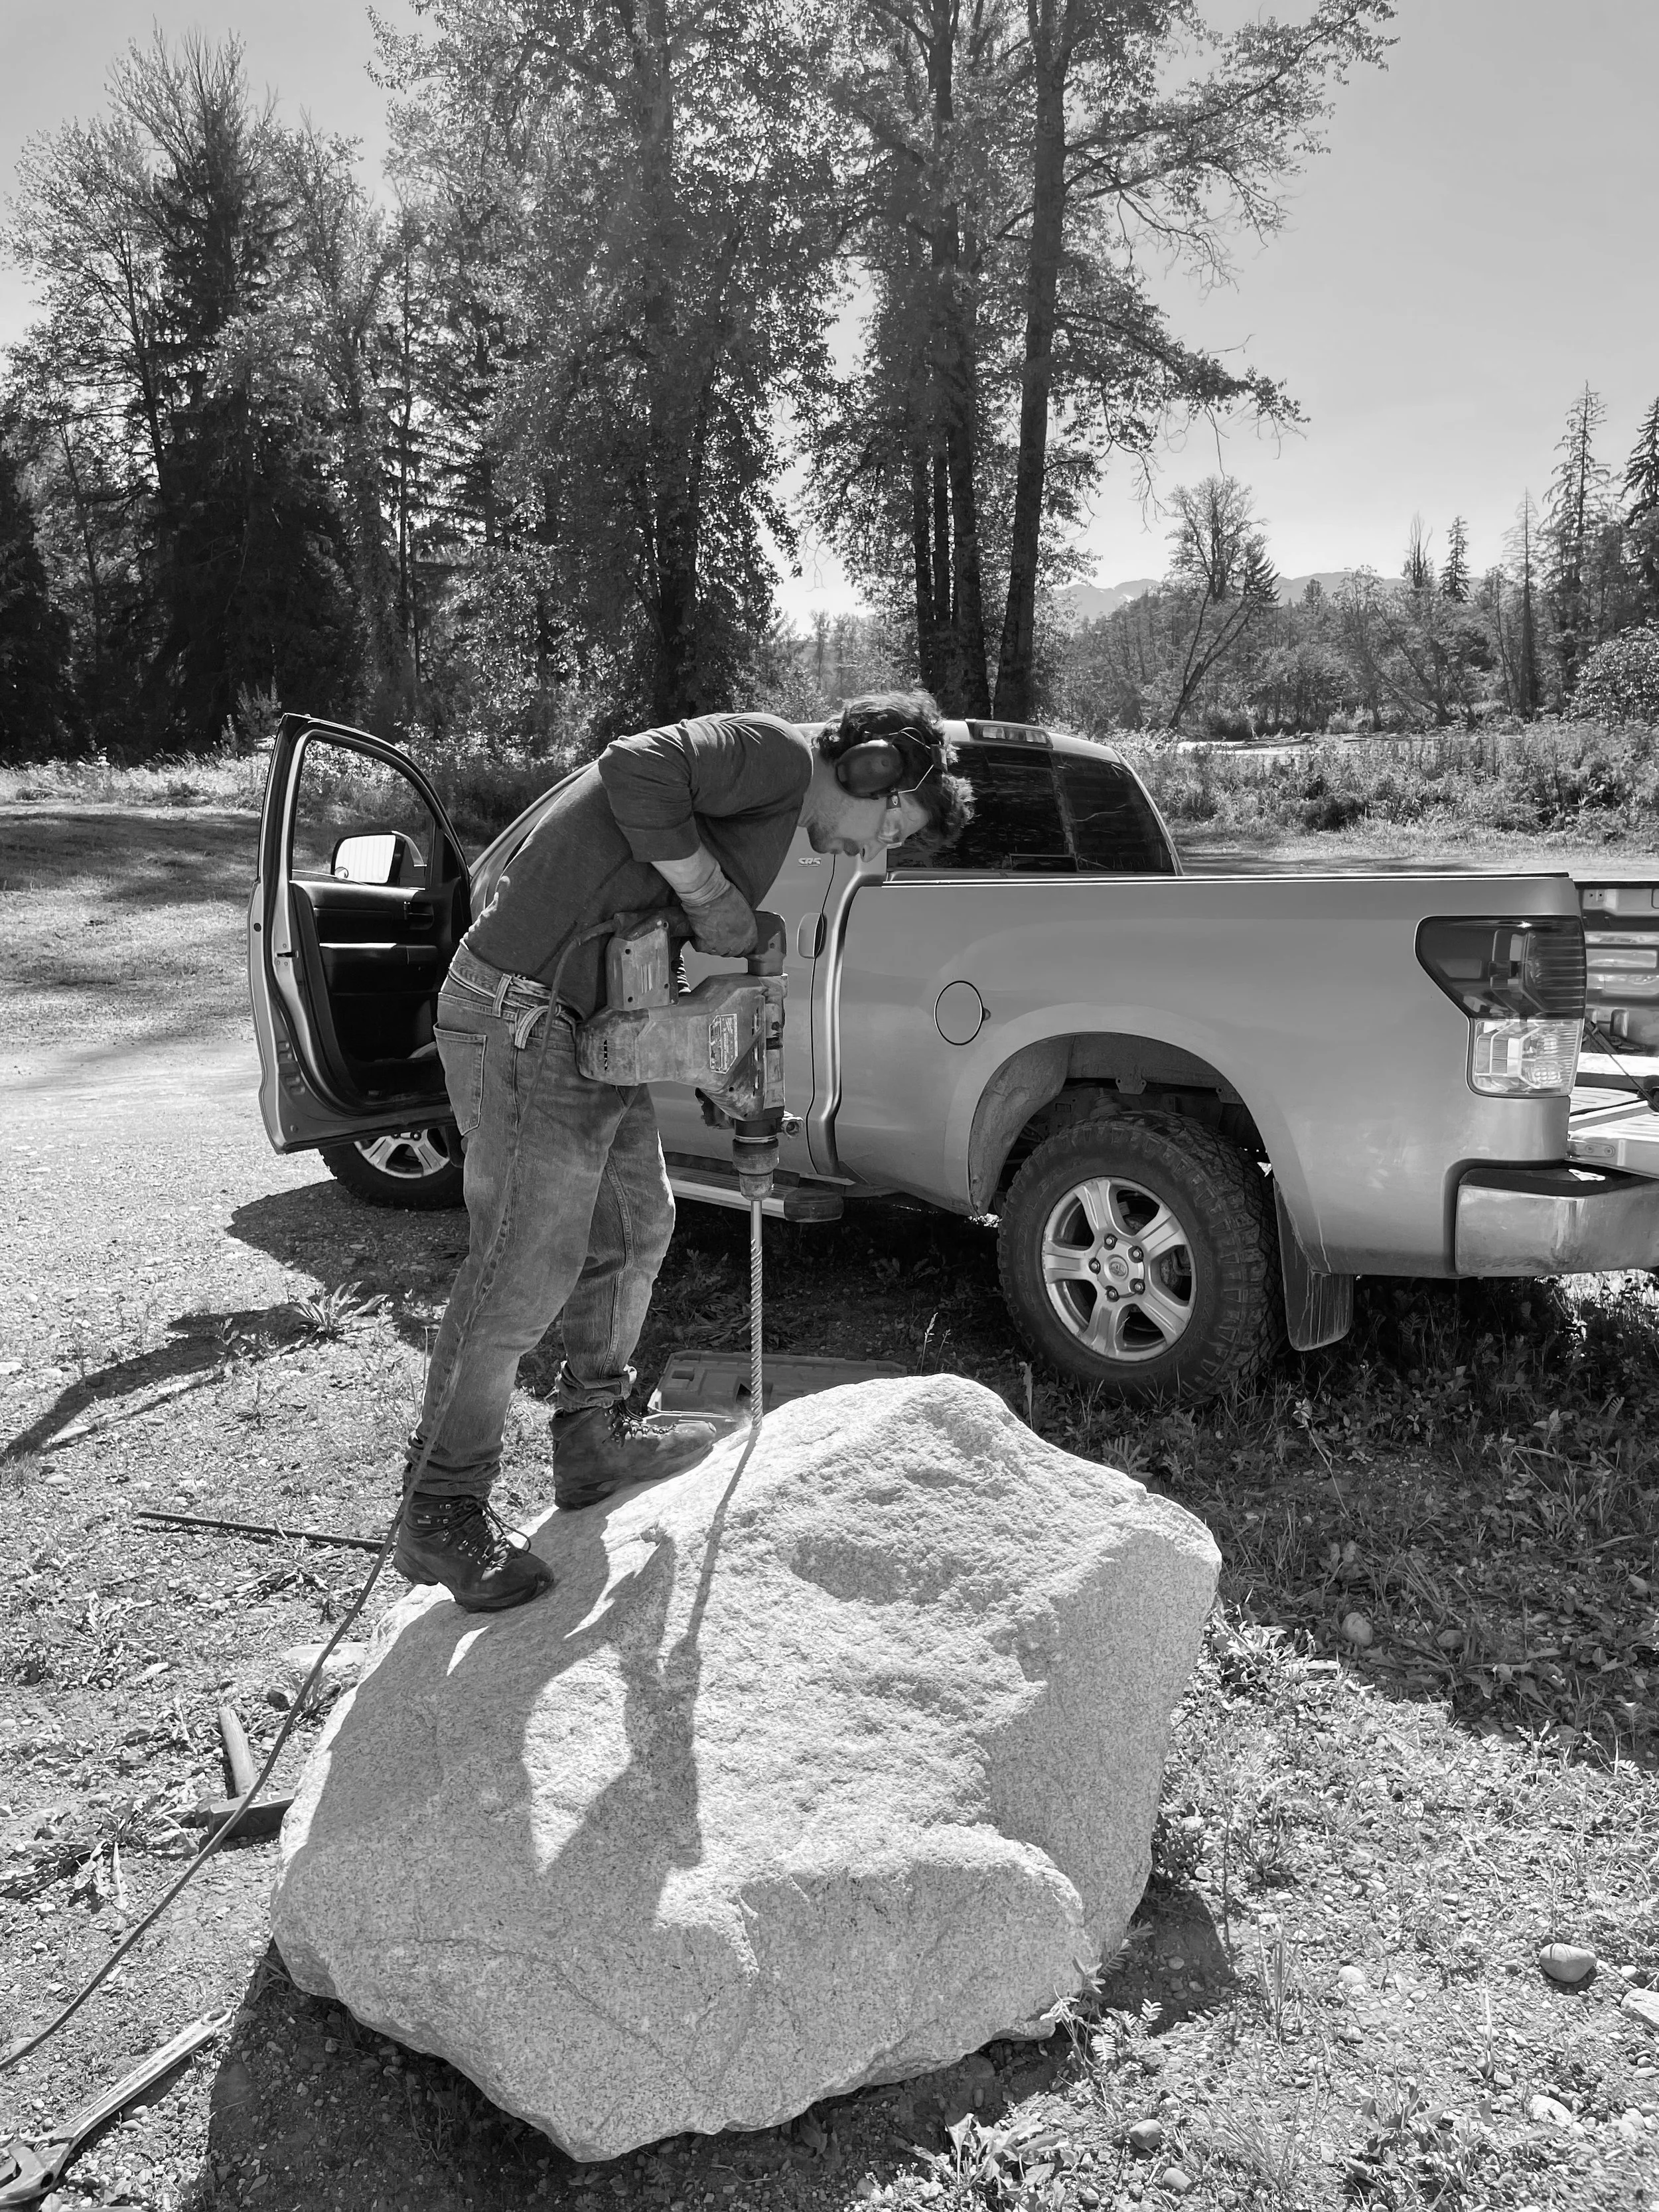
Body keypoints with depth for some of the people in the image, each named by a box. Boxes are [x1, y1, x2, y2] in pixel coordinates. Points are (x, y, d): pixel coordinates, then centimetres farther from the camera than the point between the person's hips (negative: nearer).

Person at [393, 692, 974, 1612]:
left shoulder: (778, 803, 20)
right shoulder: (776, 750, -10)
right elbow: (634, 772, -28)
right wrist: (709, 893, -18)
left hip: (593, 1028, 11)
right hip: (527, 1022, -11)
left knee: (634, 1227, 19)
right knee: (523, 1277, -6)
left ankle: (595, 1438, 34)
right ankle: (441, 1512, 8)